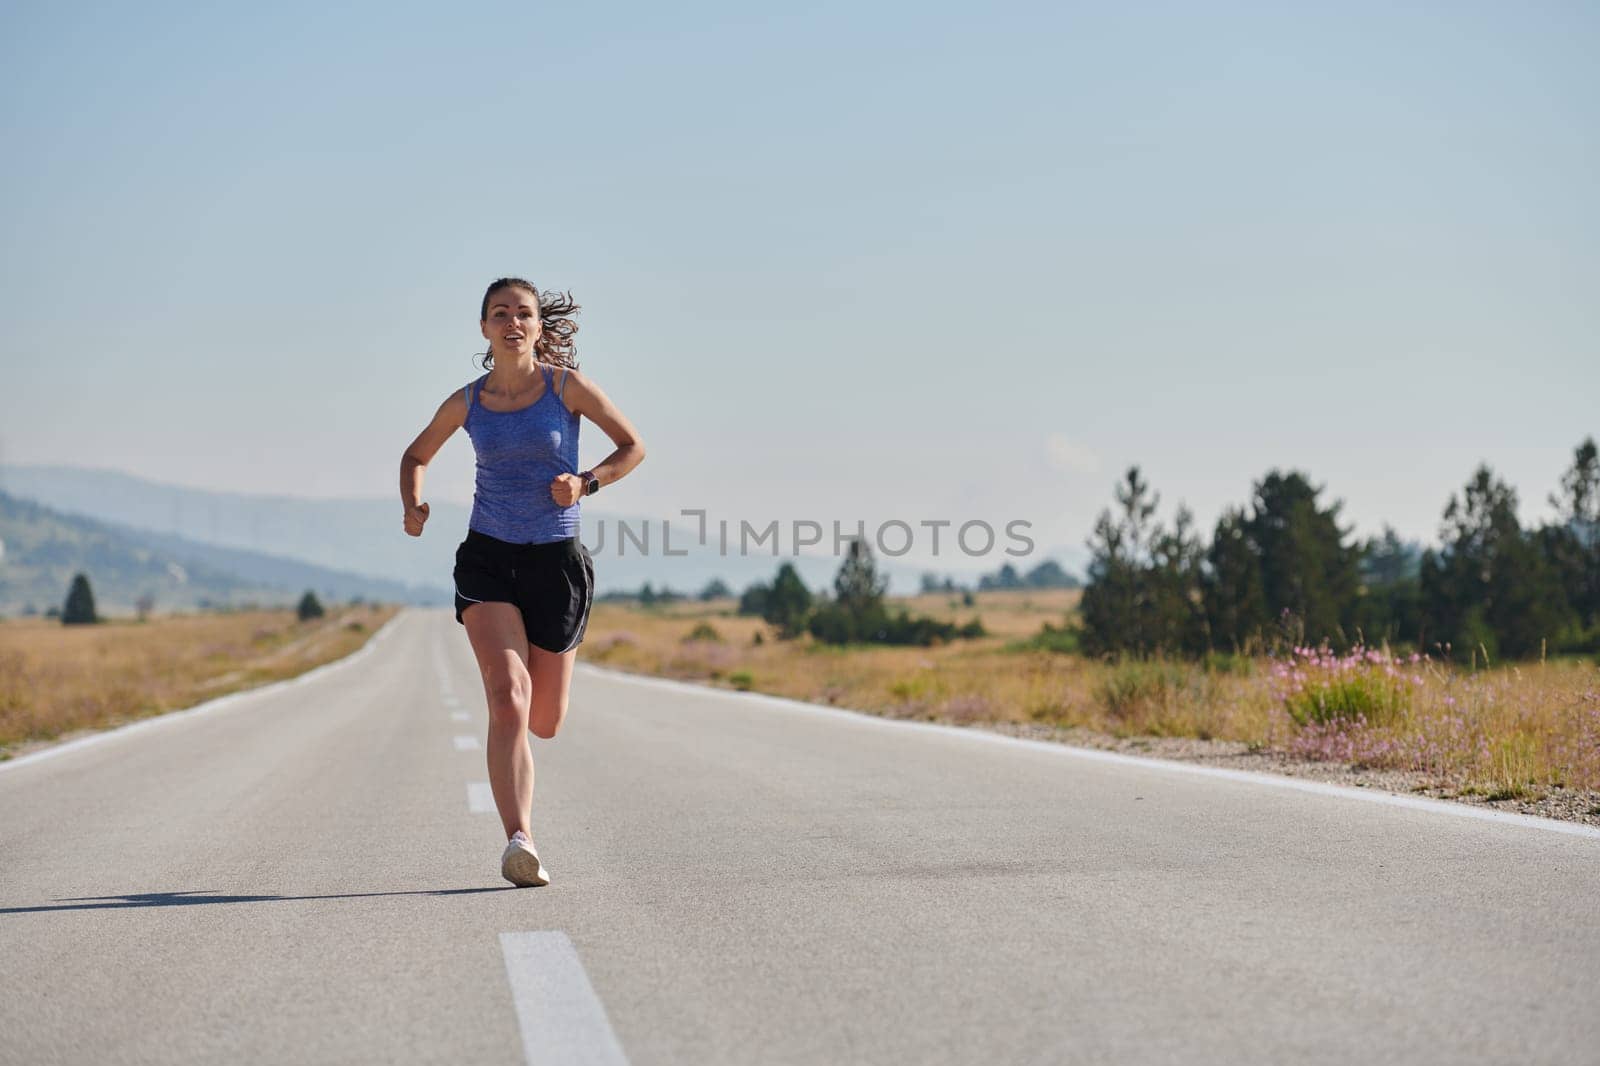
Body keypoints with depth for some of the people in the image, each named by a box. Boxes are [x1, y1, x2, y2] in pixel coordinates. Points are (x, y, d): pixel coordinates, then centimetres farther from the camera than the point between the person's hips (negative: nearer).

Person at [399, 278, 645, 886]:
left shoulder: (567, 386, -2)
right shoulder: (466, 403, 3)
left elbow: (633, 447, 5)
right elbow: (416, 456, 21)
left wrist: (586, 483, -12)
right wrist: (412, 507, 1)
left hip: (557, 562, 0)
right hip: (488, 561, 0)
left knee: (544, 723, 5)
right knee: (508, 700, -21)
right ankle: (519, 842, -26)